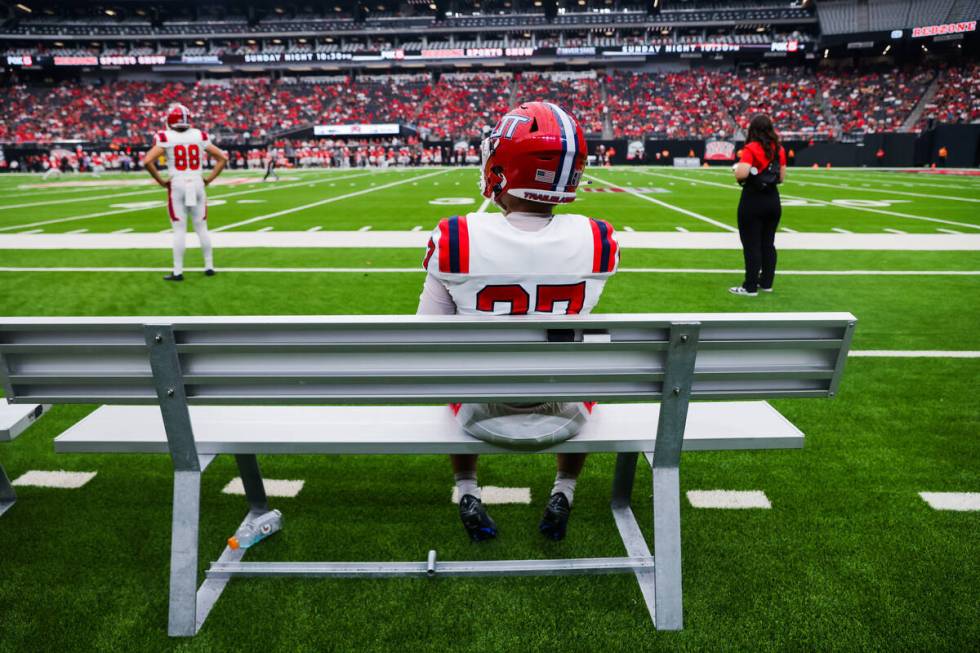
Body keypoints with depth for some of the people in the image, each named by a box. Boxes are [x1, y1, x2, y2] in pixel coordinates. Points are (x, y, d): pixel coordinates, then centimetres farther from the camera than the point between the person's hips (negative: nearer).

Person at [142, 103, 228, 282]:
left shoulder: (166, 138, -6)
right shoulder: (199, 136, 2)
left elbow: (147, 161, -13)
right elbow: (222, 158, 5)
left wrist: (161, 181, -1)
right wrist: (209, 179, 8)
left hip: (177, 186, -2)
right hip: (197, 184, 2)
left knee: (179, 230, 1)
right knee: (202, 228, 11)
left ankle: (178, 272, 4)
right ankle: (209, 267, 17)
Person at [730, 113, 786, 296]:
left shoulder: (751, 148, -13)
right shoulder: (779, 149, 5)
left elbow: (741, 173, -25)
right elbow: (782, 177, 9)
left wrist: (737, 169, -4)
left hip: (752, 201, -6)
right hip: (773, 200, 6)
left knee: (751, 245, -1)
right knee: (768, 243, 14)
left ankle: (750, 287, 3)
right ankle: (766, 283, 22)